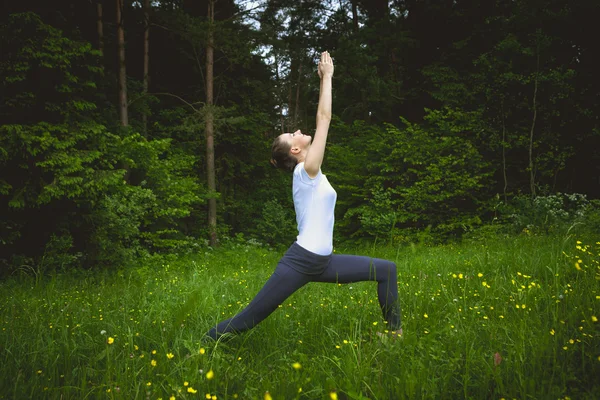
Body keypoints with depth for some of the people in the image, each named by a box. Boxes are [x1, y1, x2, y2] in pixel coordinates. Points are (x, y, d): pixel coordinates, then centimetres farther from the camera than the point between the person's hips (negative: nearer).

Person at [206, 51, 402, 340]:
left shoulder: (310, 171, 12)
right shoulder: (306, 170, -11)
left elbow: (322, 120, 14)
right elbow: (324, 118, -12)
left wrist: (325, 80, 15)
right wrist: (327, 76, -5)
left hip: (322, 262, 9)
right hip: (300, 262, -9)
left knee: (387, 270, 7)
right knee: (246, 320, -5)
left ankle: (394, 331, 14)